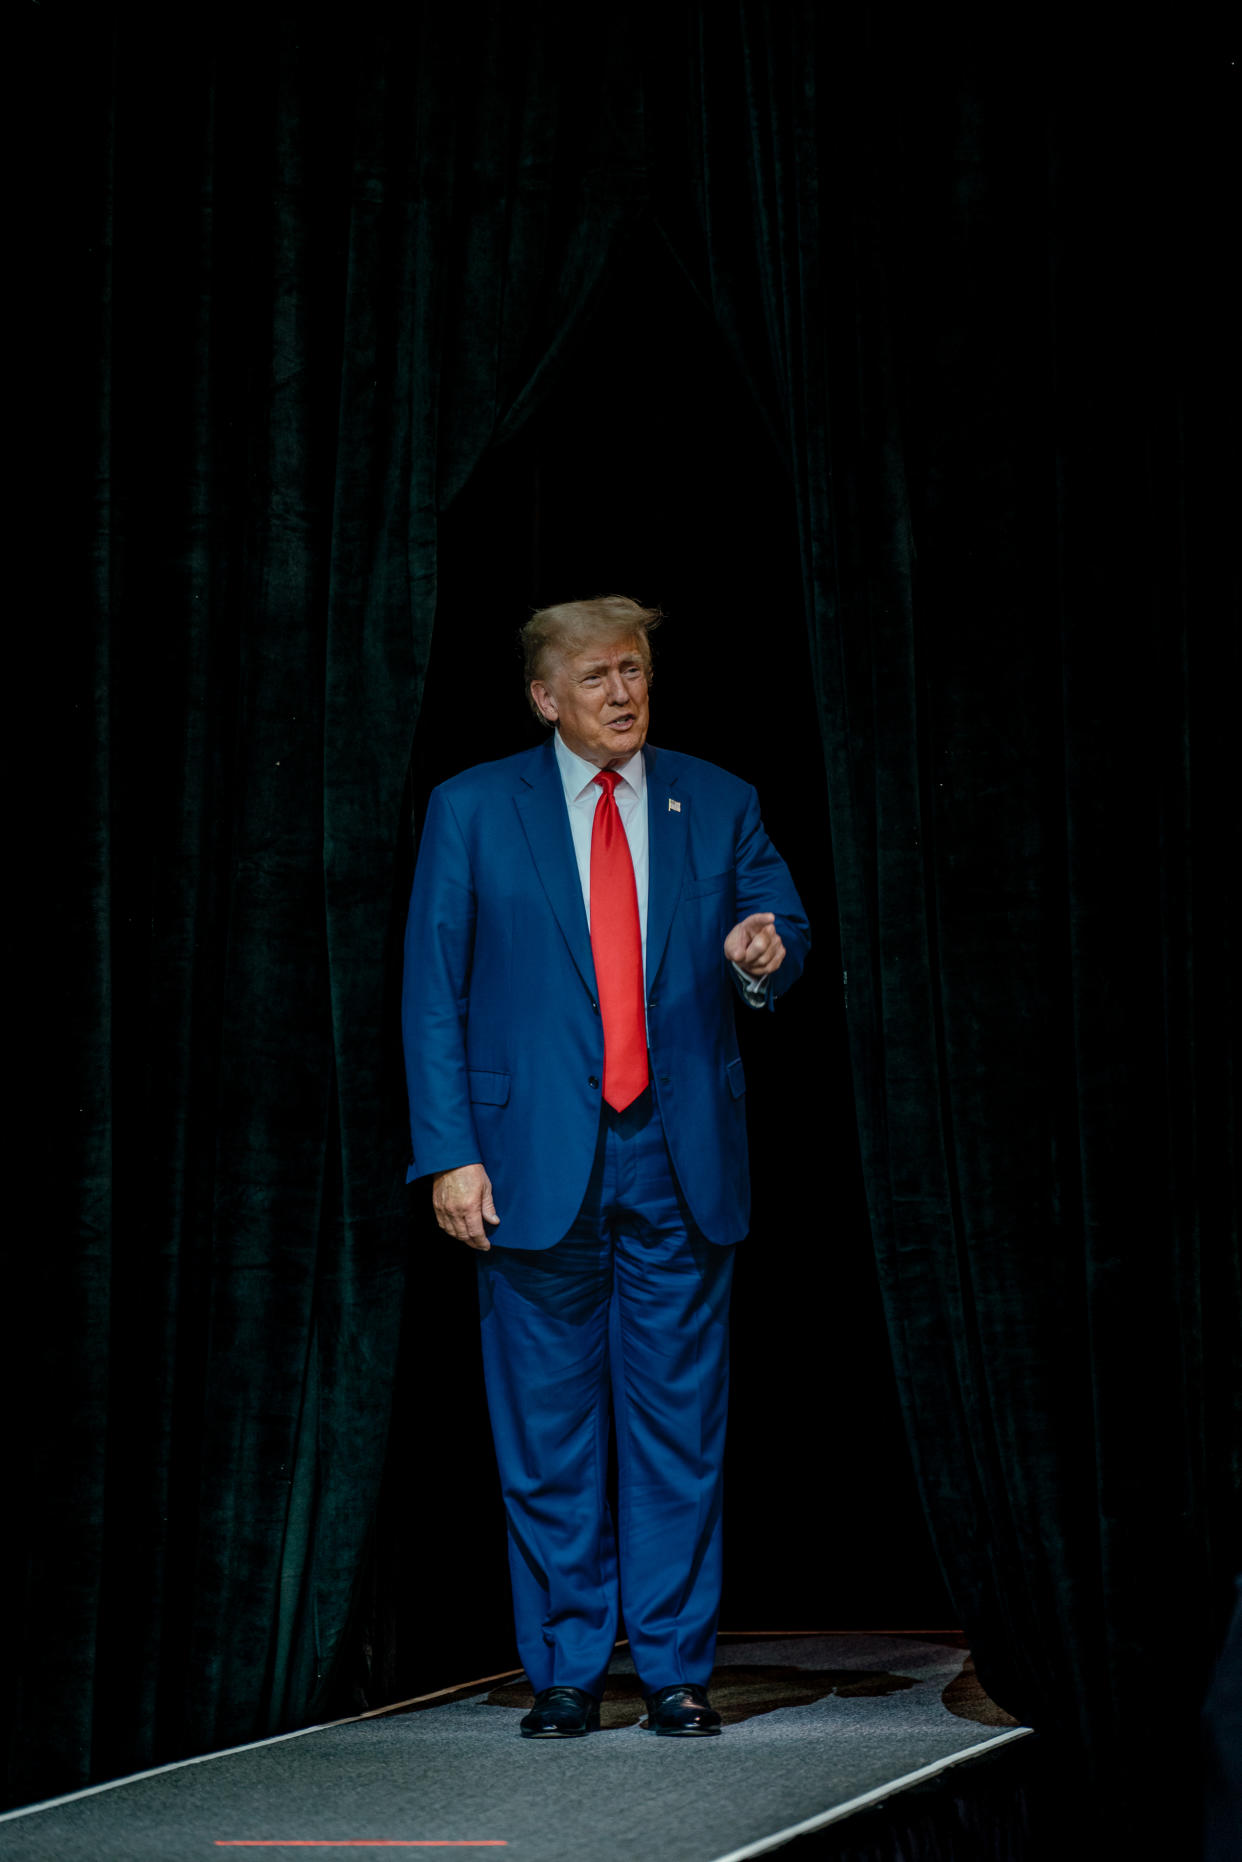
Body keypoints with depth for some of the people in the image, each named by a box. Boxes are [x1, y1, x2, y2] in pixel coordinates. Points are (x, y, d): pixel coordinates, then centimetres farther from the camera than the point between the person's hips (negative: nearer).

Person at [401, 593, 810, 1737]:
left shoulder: (719, 806, 9)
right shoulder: (472, 810, 4)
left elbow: (785, 931, 12)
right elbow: (432, 991, 1)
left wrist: (764, 959, -15)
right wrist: (450, 1152, -7)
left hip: (681, 1167, 1)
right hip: (535, 1162, -1)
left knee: (680, 1427, 3)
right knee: (548, 1433, 3)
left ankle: (678, 1668, 11)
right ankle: (565, 1672, 12)